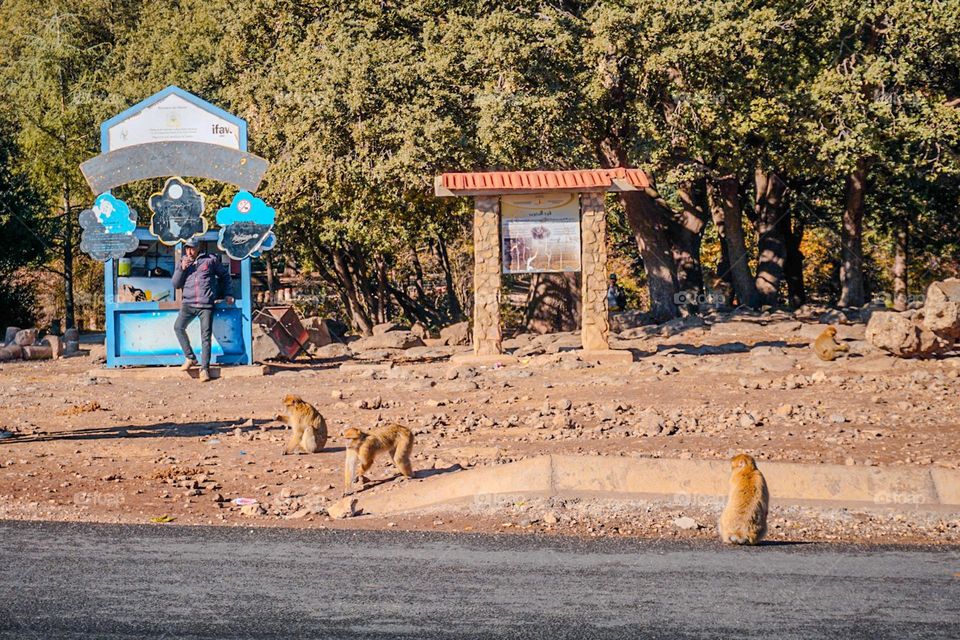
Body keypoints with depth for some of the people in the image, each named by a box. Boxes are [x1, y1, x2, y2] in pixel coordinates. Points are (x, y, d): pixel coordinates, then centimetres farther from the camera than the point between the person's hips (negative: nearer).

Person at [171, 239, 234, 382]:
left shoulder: (210, 260, 6)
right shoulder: (183, 263, 14)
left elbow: (224, 275, 18)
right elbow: (175, 284, 9)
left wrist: (227, 294, 13)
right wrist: (182, 268, -5)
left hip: (206, 304, -2)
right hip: (188, 303, 2)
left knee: (206, 336, -6)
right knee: (178, 327, -19)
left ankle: (204, 368, -2)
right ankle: (190, 357, -6)